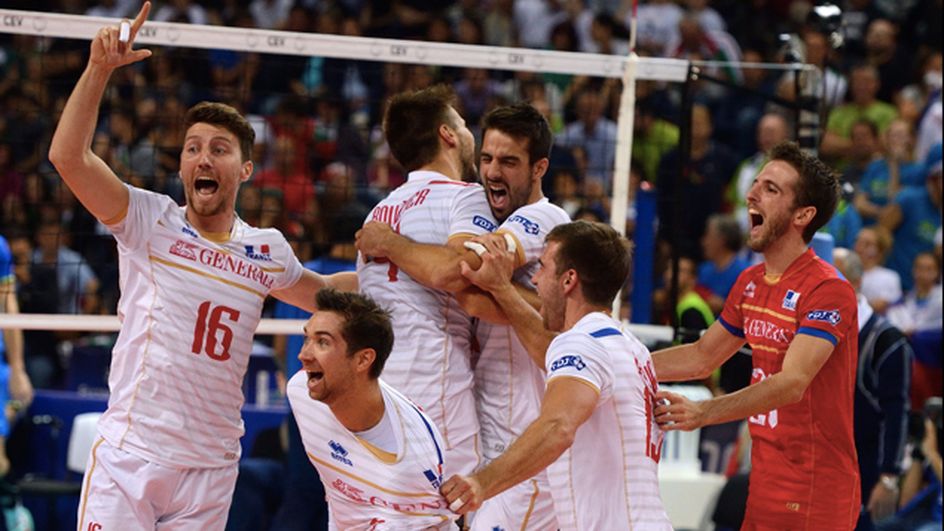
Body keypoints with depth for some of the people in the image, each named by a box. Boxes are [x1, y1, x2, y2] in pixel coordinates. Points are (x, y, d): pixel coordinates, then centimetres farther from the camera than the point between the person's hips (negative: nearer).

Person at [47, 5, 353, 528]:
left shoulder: (267, 251, 11)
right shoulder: (149, 221, 0)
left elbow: (318, 291, 33)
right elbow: (68, 156, -13)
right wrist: (98, 69, -19)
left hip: (211, 471, 4)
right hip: (129, 455, -4)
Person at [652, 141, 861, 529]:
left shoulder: (828, 290, -17)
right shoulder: (750, 283, 11)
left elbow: (792, 382, -28)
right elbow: (702, 357, 23)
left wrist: (702, 413, -39)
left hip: (813, 495, -8)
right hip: (765, 482, 8)